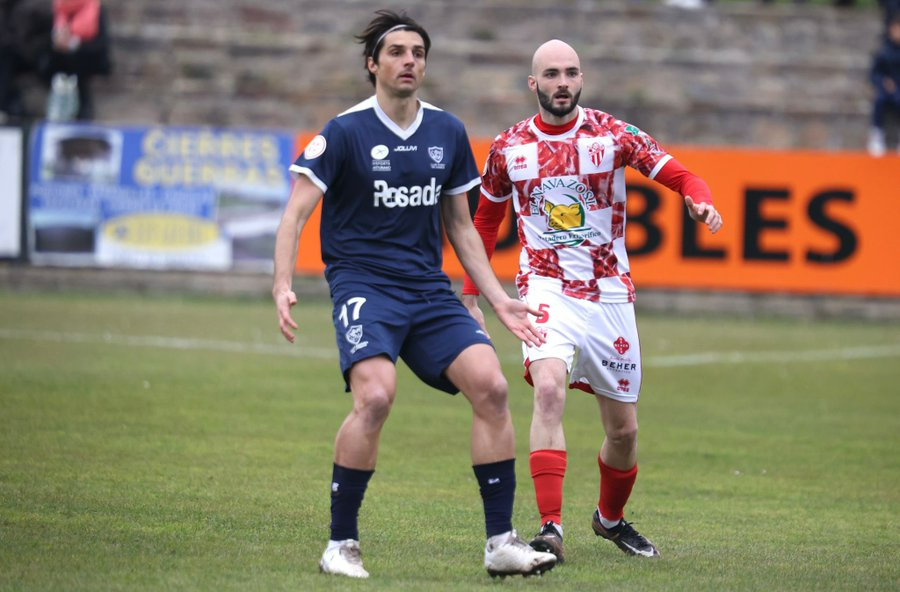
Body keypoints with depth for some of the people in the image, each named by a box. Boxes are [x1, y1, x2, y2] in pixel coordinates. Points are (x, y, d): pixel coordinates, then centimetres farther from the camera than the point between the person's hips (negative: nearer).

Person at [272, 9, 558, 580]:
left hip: (429, 288, 5)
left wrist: (498, 298, 15)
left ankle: (501, 542, -7)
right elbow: (296, 214, -6)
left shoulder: (448, 132, 10)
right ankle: (341, 545, -14)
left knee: (491, 384, -15)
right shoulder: (346, 132, -4)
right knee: (375, 395, -28)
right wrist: (284, 286, -20)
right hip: (363, 282, -5)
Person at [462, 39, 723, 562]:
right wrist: (470, 295, 16)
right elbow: (486, 220, 17)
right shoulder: (510, 148, 2)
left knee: (624, 428, 8)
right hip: (546, 288, -1)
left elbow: (679, 175, -6)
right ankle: (551, 528, -29)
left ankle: (611, 518, 37)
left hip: (609, 293, 1)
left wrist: (701, 202, -29)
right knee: (549, 387, -28)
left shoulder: (612, 135, -3)